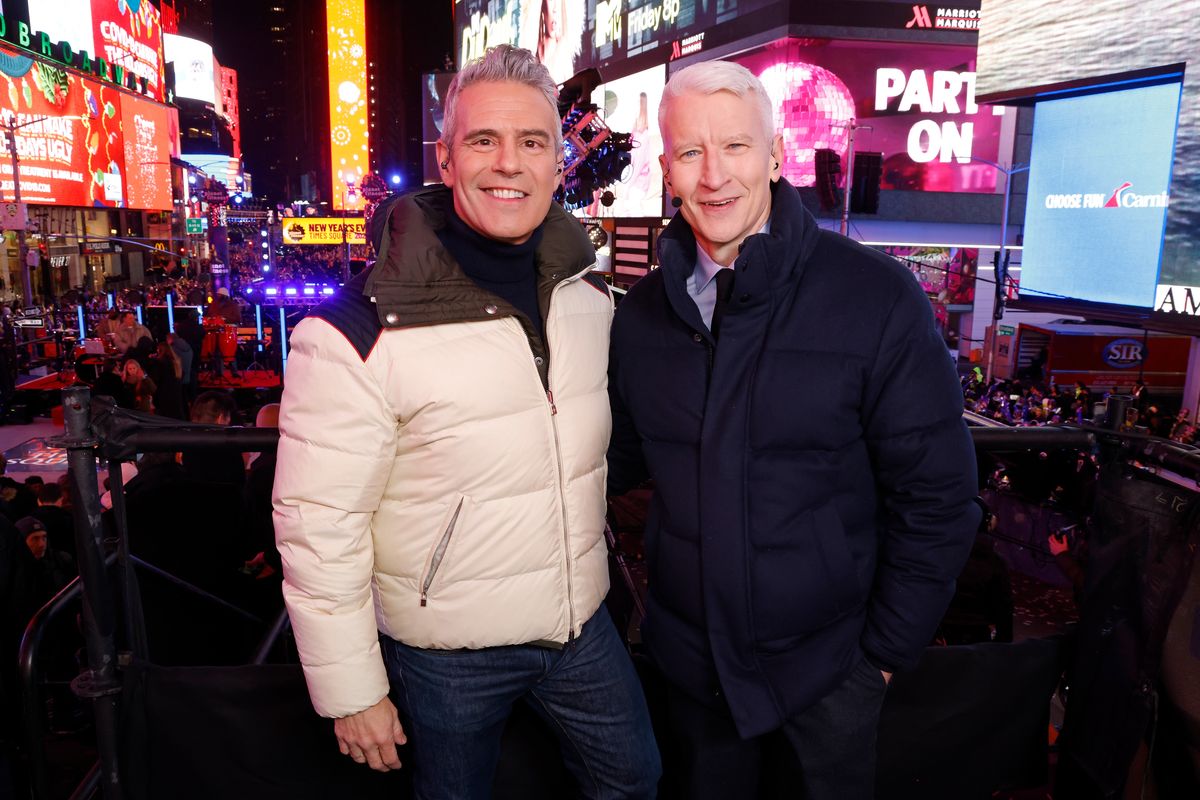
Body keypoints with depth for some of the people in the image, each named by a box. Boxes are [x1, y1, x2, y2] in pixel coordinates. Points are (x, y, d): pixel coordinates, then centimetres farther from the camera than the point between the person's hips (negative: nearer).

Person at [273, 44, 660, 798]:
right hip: (449, 651, -5)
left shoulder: (590, 293, -3)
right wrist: (351, 690, -13)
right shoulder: (363, 332, -22)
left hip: (583, 623, 5)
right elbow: (319, 525, -18)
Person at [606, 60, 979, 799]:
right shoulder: (643, 313, -3)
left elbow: (936, 495, -12)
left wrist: (888, 649, -8)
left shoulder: (877, 299, -17)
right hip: (692, 653, 3)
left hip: (829, 659, -2)